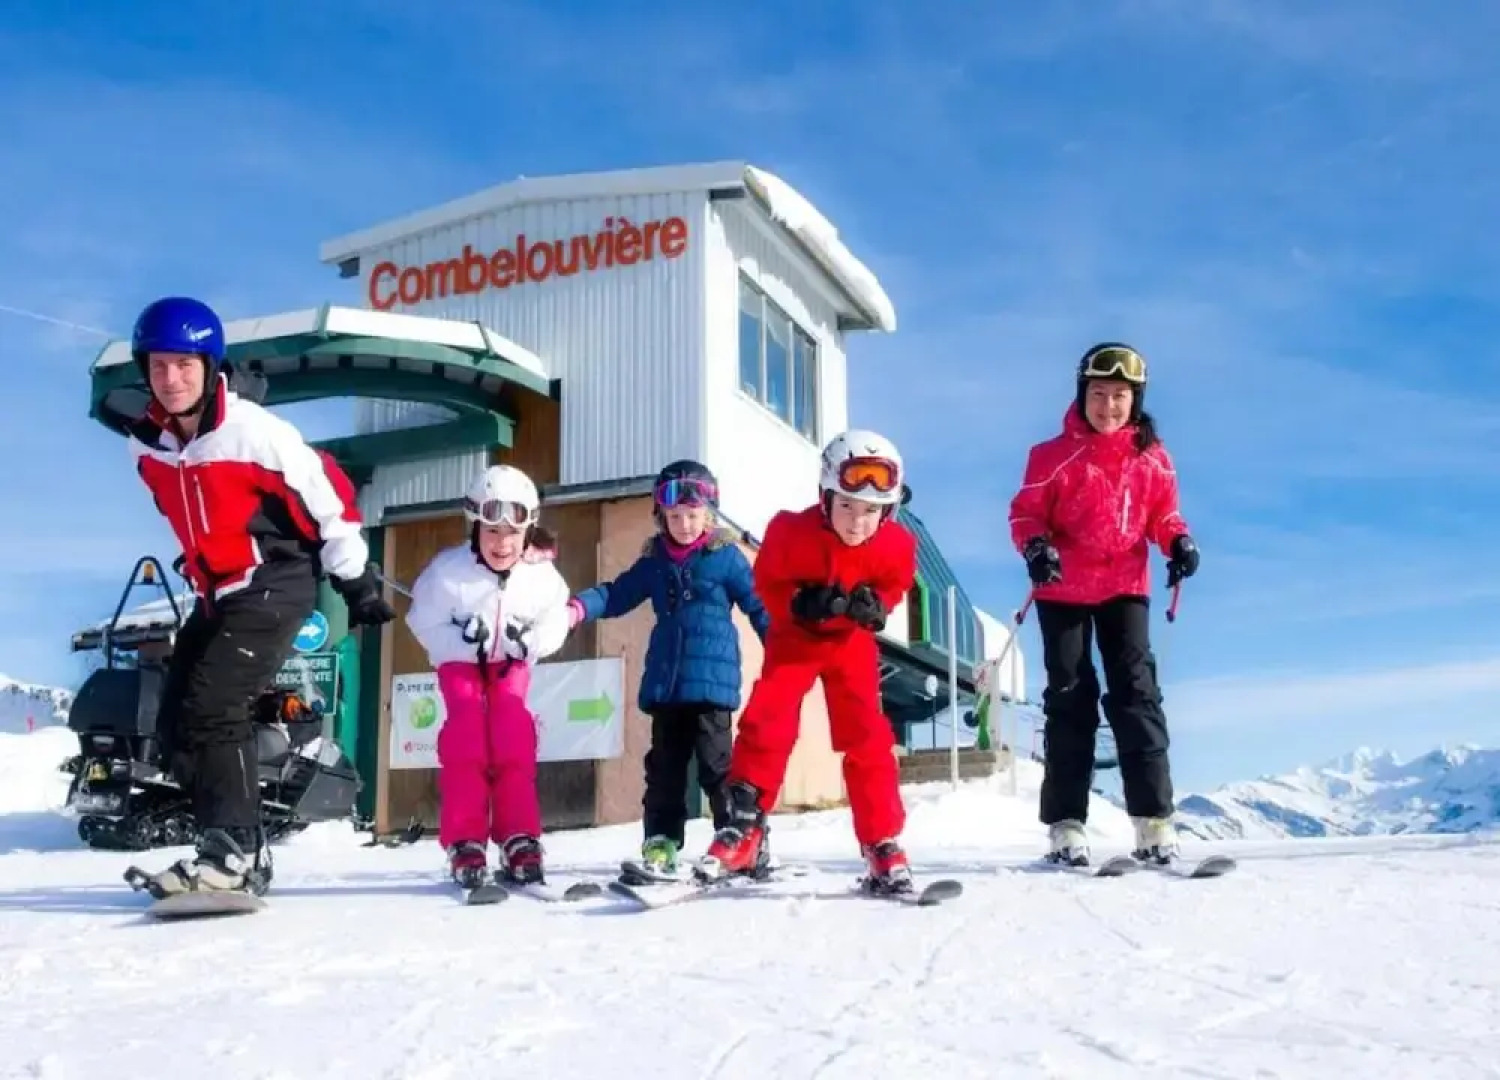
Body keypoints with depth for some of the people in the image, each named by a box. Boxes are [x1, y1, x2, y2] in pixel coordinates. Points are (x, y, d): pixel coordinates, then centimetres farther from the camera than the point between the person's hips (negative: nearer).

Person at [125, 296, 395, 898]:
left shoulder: (253, 431, -18)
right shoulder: (147, 444, 2)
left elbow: (326, 492, -11)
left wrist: (355, 580, -6)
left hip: (275, 586, -8)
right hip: (214, 594, 8)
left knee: (212, 708, -20)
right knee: (175, 723, 5)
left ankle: (236, 851, -11)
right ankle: (237, 850, 13)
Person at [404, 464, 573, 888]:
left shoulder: (541, 574, -21)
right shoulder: (448, 570, -26)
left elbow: (554, 623, -7)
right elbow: (425, 622, -16)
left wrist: (527, 642, -27)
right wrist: (465, 642, -30)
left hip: (510, 663, 1)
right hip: (459, 661, -1)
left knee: (514, 735, -15)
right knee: (465, 733, -18)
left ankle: (519, 840, -11)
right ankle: (465, 841, -14)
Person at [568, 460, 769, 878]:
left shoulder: (726, 557, -1)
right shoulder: (654, 561, 10)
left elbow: (758, 605, 0)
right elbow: (618, 593, 11)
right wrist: (580, 607, -8)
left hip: (712, 679, -5)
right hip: (665, 681, 5)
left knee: (716, 762, -4)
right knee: (664, 765, 9)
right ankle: (661, 841, 16)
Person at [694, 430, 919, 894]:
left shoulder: (897, 544, -23)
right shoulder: (792, 531, -30)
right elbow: (767, 583, -13)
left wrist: (878, 605, -22)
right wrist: (801, 603, -31)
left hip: (853, 641, 1)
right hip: (795, 636, -1)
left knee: (867, 736, -5)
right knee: (766, 722, -12)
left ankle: (882, 843, 2)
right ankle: (744, 829, -4)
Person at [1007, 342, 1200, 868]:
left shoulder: (1152, 457, 2)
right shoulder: (1053, 455, -6)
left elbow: (1162, 514, 12)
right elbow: (1026, 512, -4)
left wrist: (1180, 542, -8)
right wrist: (1035, 546, -23)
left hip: (1124, 587, 1)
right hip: (1063, 591, -1)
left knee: (1136, 692, -4)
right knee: (1070, 698, 3)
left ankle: (1154, 819, 0)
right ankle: (1066, 823, 7)